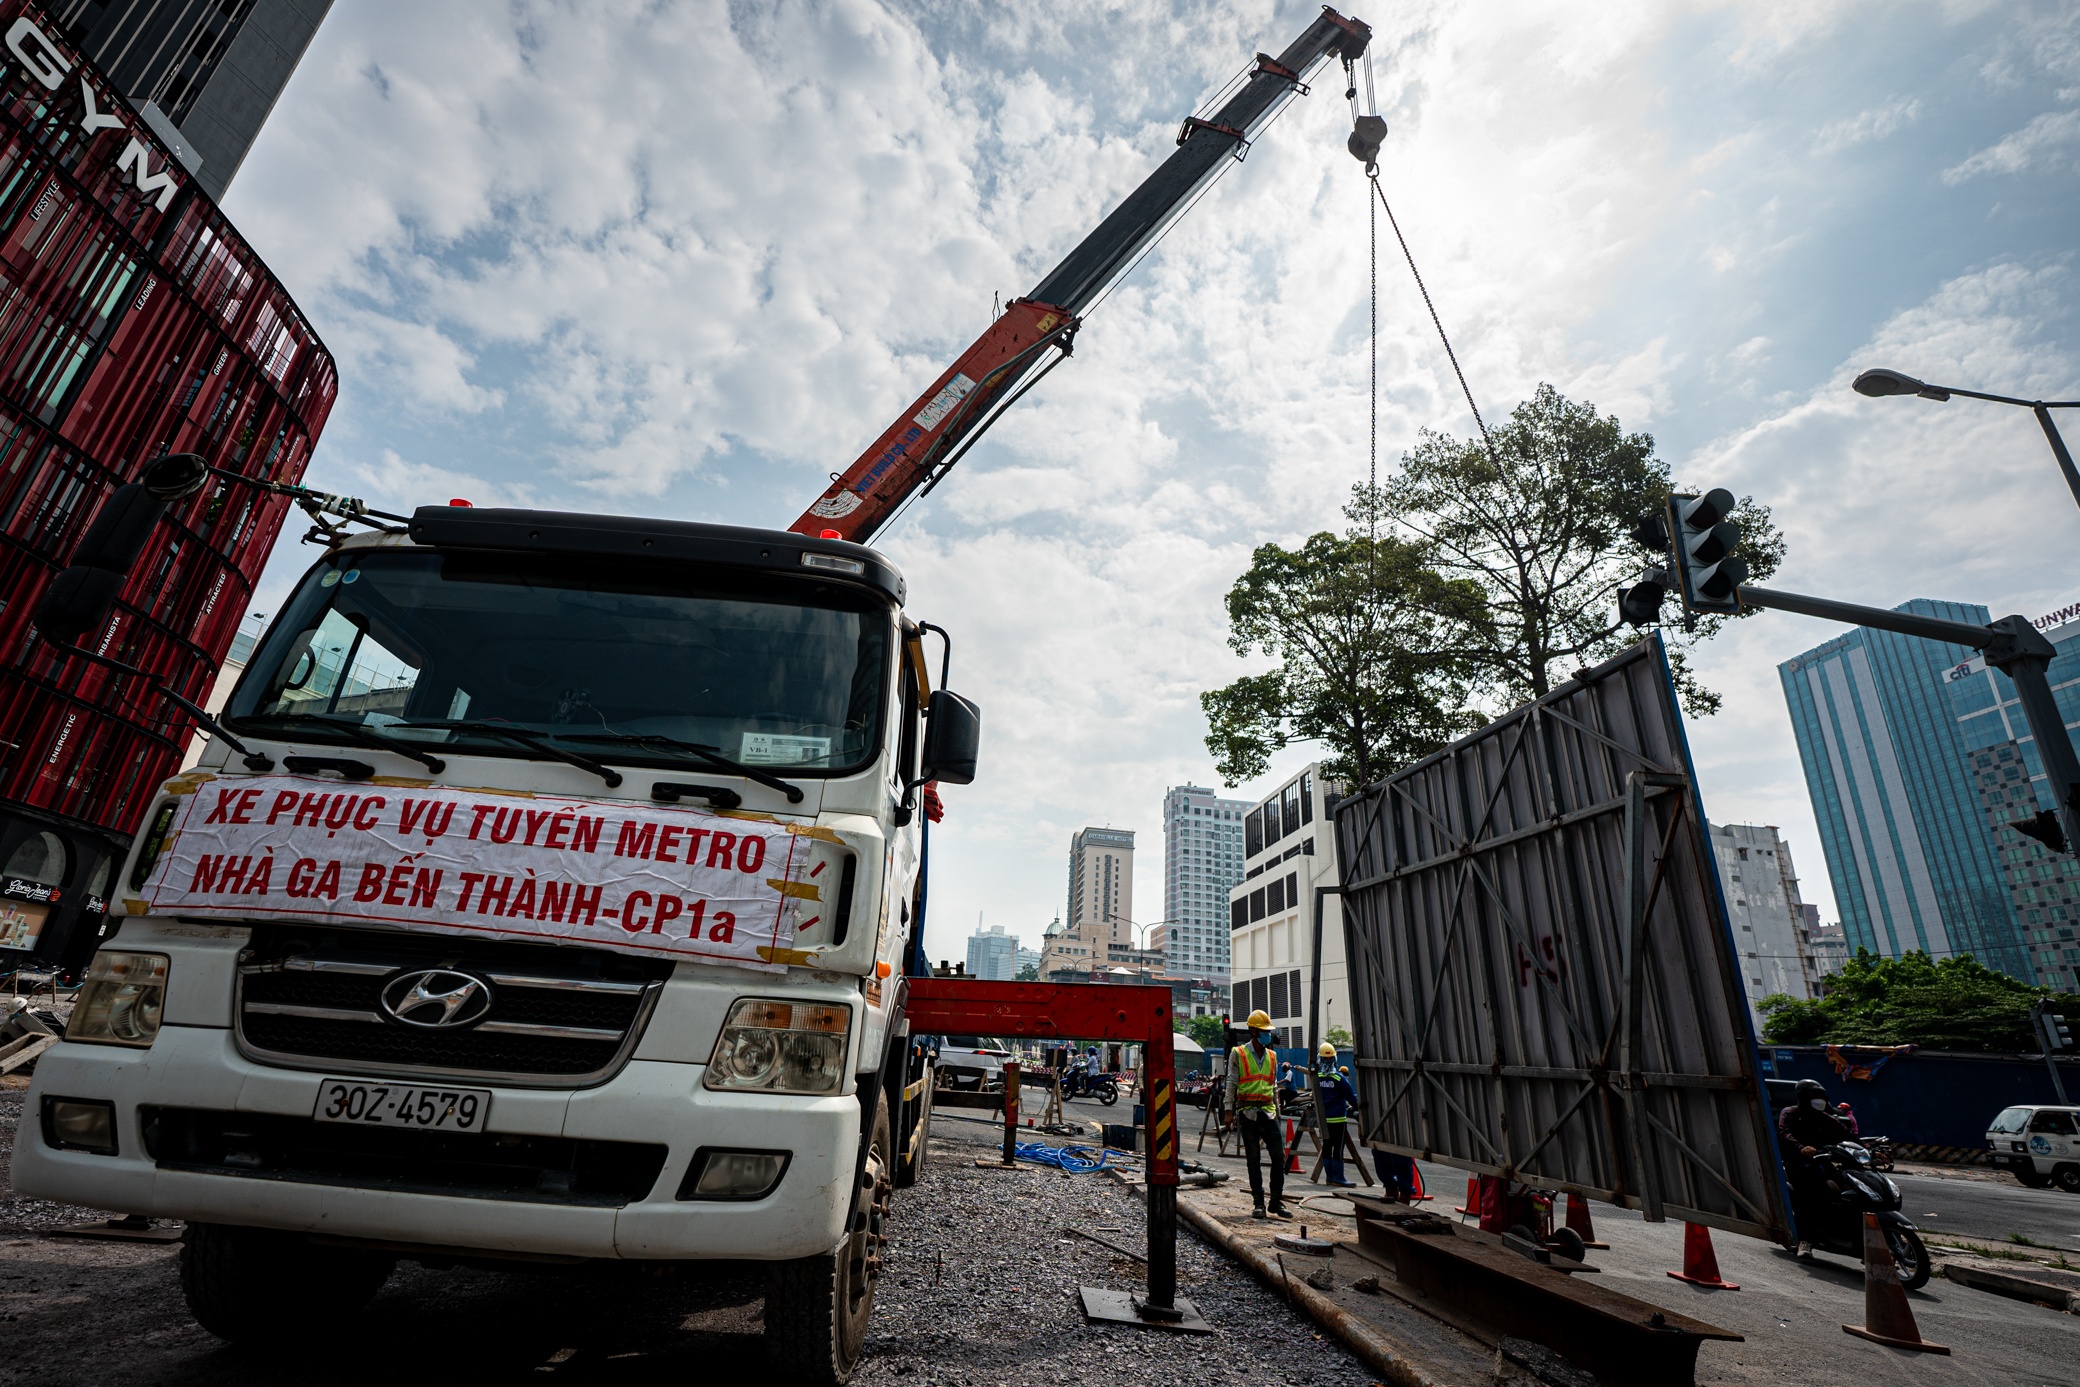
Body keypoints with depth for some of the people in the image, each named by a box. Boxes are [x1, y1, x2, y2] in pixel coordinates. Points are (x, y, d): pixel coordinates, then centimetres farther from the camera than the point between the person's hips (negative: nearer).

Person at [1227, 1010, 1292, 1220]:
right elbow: (1231, 1084, 1)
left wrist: (1277, 1110, 17)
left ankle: (1277, 1202, 11)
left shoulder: (1272, 1056, 13)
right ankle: (1258, 1204, 12)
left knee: (1279, 1157, -1)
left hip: (1268, 1112, 4)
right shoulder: (1238, 1054, -1)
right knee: (1254, 1160, 3)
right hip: (1248, 1113, -4)